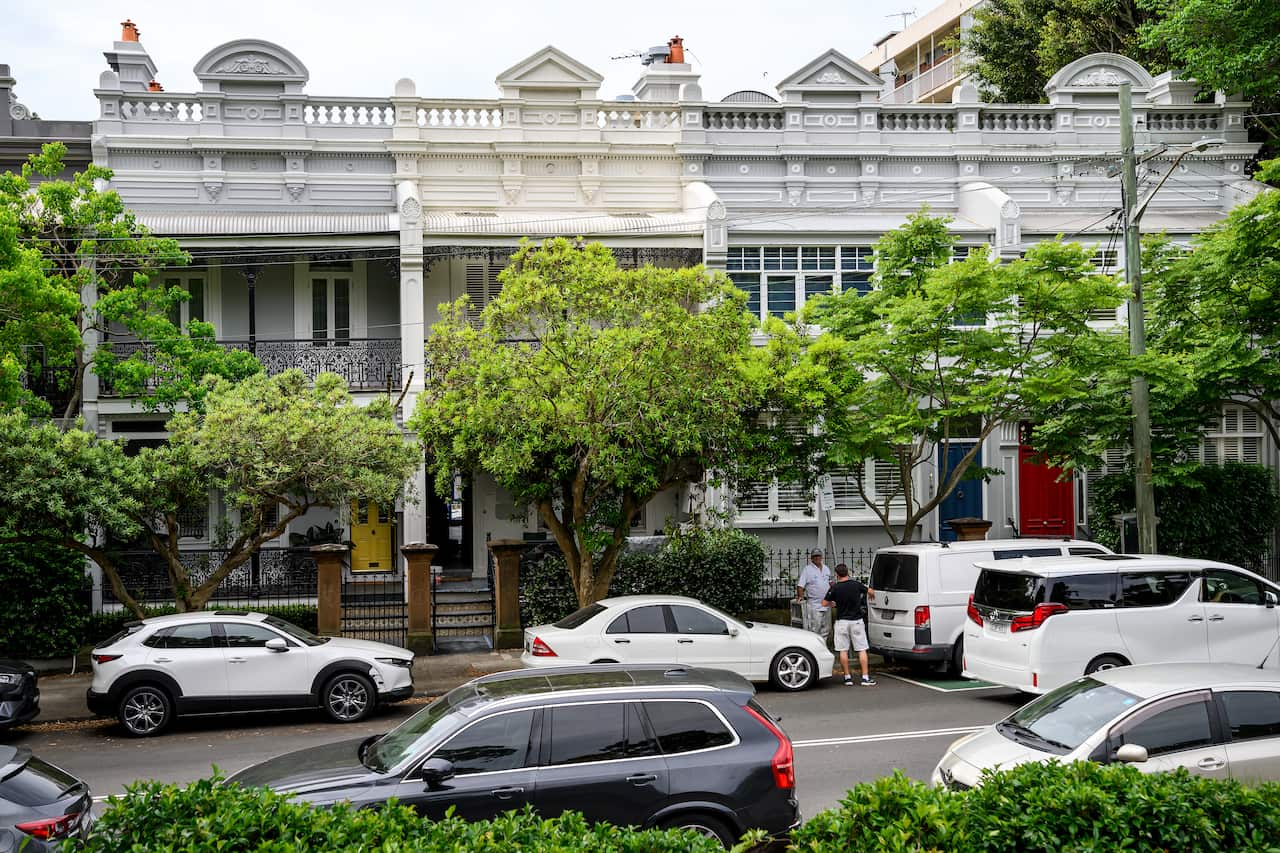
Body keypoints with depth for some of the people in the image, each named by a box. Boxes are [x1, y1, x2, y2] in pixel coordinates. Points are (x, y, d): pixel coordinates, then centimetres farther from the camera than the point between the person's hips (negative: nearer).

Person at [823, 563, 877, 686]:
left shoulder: (835, 588, -9)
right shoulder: (857, 584, -3)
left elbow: (824, 603, -2)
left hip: (841, 622, -1)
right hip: (856, 621, 1)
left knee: (843, 650, 6)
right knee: (862, 650, 3)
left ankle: (848, 677, 7)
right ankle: (865, 677, -1)